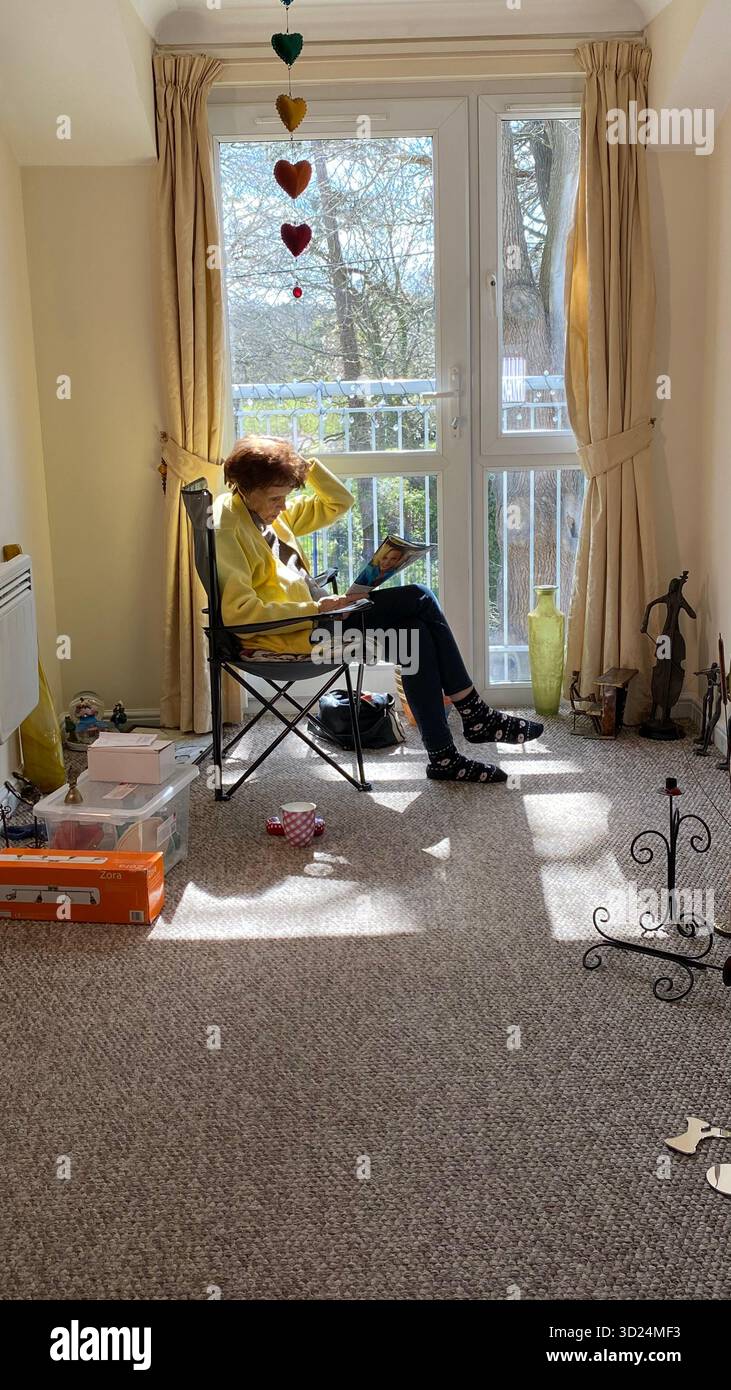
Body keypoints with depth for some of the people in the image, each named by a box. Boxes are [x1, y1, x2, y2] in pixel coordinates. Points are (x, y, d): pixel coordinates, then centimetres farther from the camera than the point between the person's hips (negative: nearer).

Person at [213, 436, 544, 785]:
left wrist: (307, 465, 7)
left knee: (414, 631, -4)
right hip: (287, 635, -9)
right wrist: (314, 609, -25)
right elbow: (237, 611, -24)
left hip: (311, 615, 9)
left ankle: (444, 756, -2)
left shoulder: (271, 512, 13)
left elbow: (338, 503, 22)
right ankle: (476, 717, 2)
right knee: (419, 599, -10)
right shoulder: (227, 529, -14)